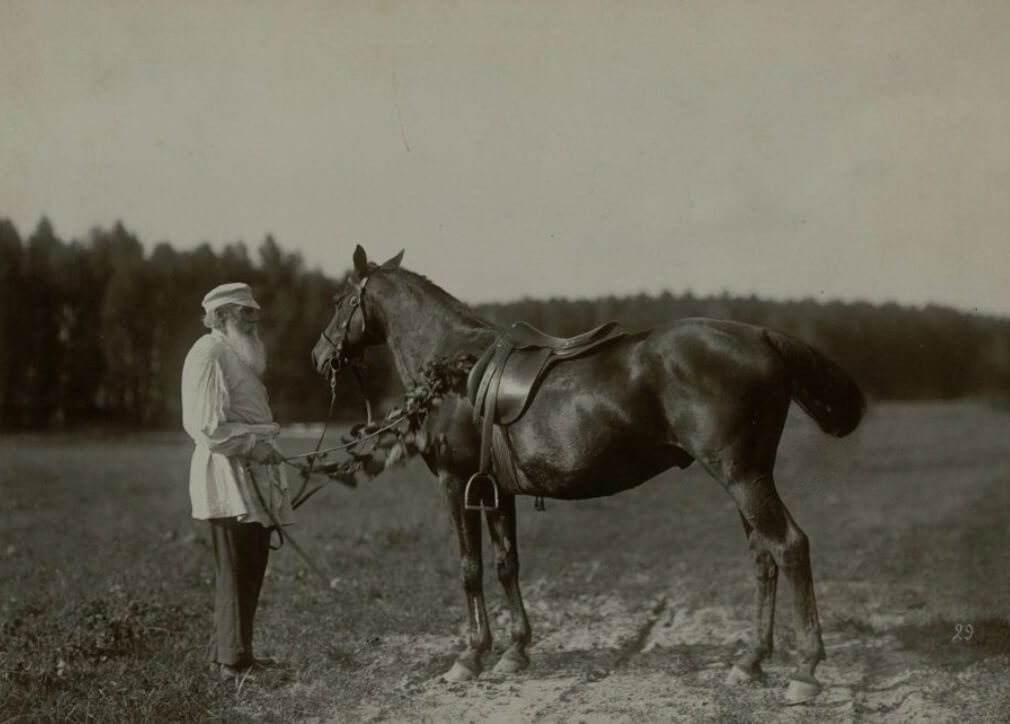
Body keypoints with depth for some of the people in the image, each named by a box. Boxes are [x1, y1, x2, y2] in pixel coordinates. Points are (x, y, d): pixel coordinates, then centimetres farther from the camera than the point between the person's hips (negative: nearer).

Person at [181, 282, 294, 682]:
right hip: (227, 475, -10)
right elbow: (209, 427, -19)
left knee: (249, 570, 12)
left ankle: (227, 655, 21)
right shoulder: (209, 354, -11)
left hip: (253, 474, 10)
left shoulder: (237, 355, 21)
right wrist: (255, 447, -18)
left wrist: (265, 447, 14)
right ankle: (232, 660, -2)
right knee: (236, 571, -8)